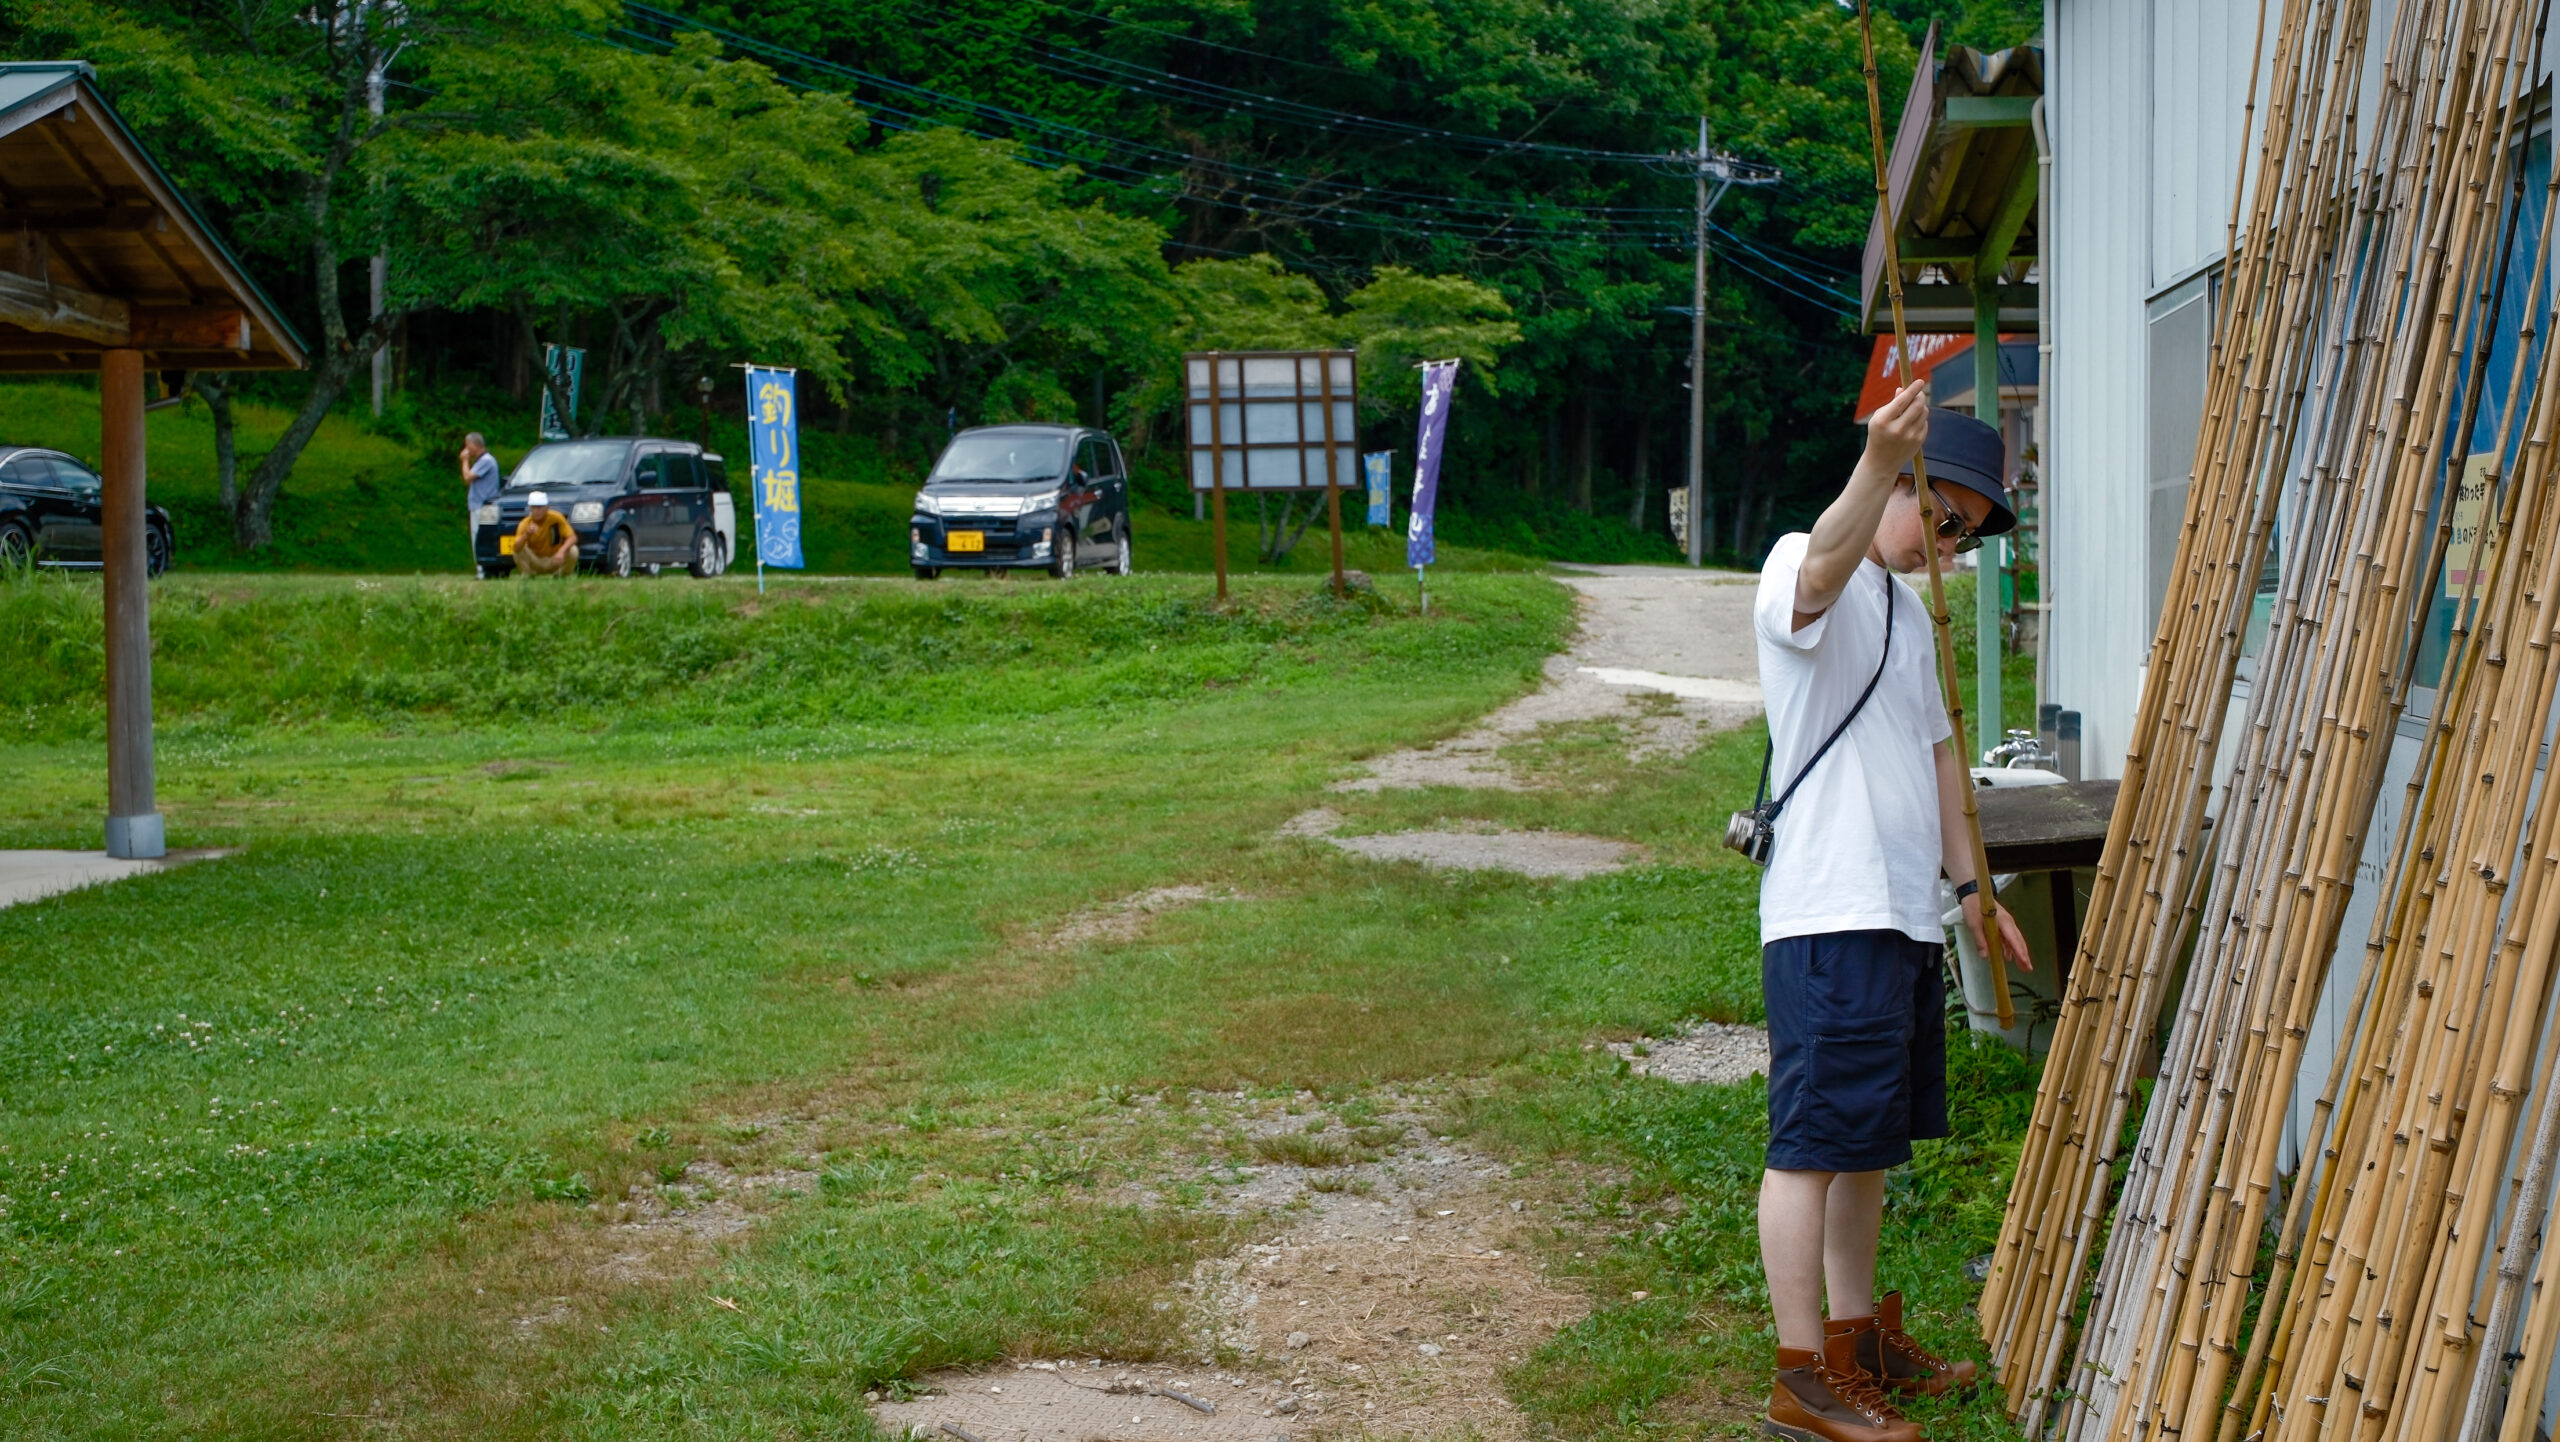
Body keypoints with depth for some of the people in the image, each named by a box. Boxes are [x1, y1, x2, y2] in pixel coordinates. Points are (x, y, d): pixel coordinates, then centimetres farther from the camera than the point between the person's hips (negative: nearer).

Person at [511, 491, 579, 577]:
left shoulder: (556, 518, -15)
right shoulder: (525, 524, -14)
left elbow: (572, 537, -21)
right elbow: (516, 548, -27)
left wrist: (562, 551, -41)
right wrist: (526, 534, -46)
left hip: (554, 562, 0)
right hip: (535, 563, 0)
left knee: (573, 550, -27)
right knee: (519, 549, -26)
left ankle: (567, 577, -3)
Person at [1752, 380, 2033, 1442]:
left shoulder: (1908, 609, 22)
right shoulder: (1802, 568, -8)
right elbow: (1822, 572, -35)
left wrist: (1968, 883, 24)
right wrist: (1880, 464, -52)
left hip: (1905, 915, 10)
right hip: (1829, 915, -9)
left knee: (1869, 1141, 17)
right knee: (1816, 1142, -5)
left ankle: (1860, 1340, 29)